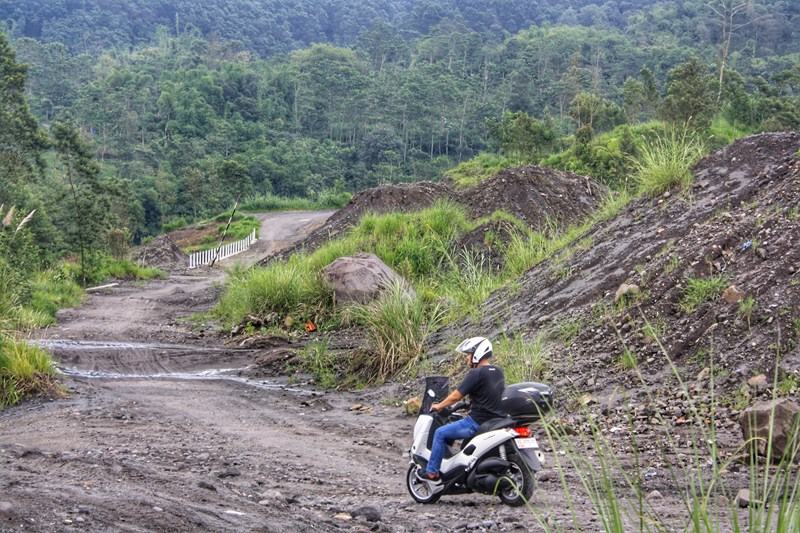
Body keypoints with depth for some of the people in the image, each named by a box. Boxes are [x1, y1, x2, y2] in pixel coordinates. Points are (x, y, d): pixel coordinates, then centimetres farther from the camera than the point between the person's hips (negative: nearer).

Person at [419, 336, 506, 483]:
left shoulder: (476, 374, -15)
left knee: (440, 433, 3)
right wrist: (471, 401, 29)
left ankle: (432, 473, 7)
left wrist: (439, 406, 4)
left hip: (478, 422, -9)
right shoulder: (498, 372, 9)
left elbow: (456, 396, -11)